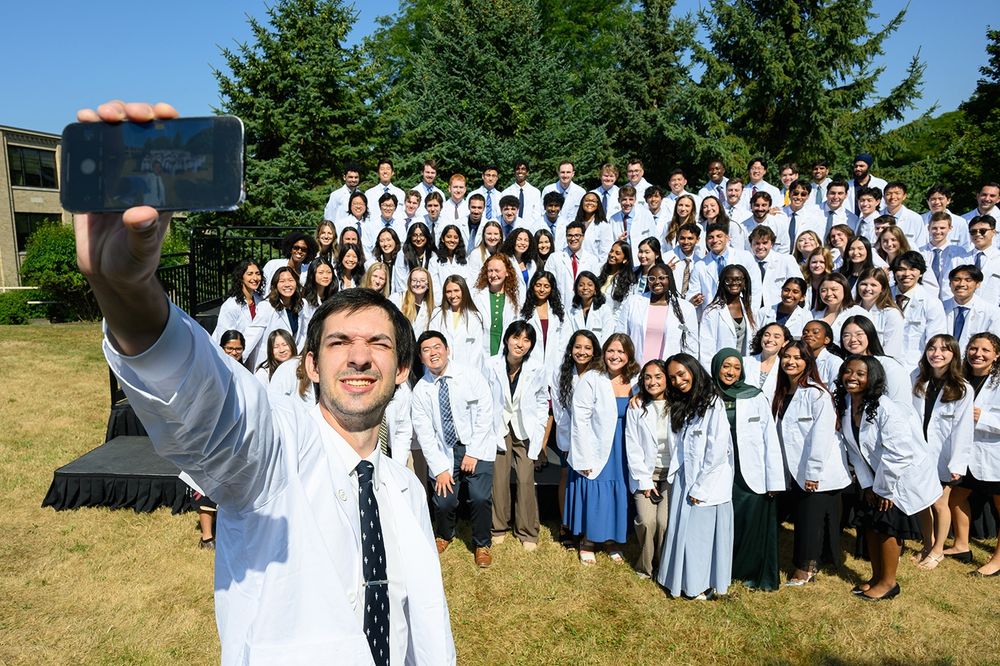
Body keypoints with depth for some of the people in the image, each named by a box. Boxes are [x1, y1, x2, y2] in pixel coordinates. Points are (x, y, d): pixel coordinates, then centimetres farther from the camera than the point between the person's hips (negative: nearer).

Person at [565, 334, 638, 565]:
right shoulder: (592, 379, -12)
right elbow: (580, 421, -13)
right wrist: (585, 458, -13)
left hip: (623, 454, 4)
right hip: (596, 453, -4)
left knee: (619, 497, 13)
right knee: (593, 497, 4)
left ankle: (613, 541, 34)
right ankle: (587, 544, 25)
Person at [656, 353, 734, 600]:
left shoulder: (713, 404, -12)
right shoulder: (680, 406, 12)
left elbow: (717, 451, -16)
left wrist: (700, 487, -14)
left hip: (708, 484, -6)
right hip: (684, 480, 7)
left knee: (701, 534, 2)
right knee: (682, 531, 9)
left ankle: (702, 585, 19)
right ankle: (683, 581, 23)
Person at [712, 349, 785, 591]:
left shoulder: (756, 397, -4)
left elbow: (770, 439, -4)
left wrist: (774, 480, -8)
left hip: (753, 477, -1)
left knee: (755, 525, 5)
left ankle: (754, 573, 23)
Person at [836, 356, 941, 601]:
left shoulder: (886, 410, -28)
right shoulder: (844, 405, -6)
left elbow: (898, 455, -27)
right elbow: (854, 450, -1)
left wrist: (883, 489, -18)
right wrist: (867, 485, -3)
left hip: (904, 476, -7)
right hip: (876, 476, 7)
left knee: (886, 523, -2)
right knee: (869, 521, 11)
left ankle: (888, 582, 16)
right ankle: (876, 576, 28)